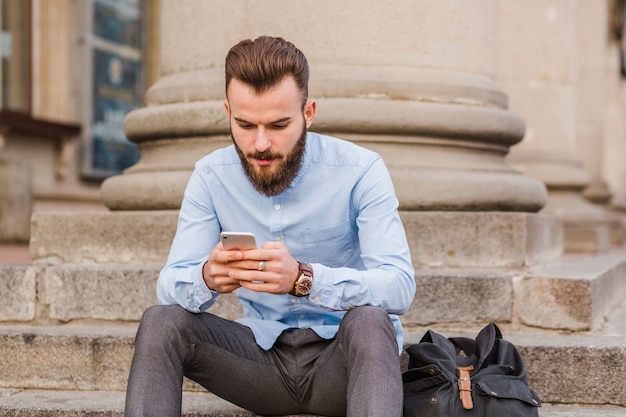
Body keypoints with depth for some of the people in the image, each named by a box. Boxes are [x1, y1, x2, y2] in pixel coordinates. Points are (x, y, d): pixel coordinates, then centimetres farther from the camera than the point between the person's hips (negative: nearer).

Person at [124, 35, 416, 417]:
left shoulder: (360, 171, -14)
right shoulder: (211, 176, -3)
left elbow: (400, 286, -23)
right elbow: (169, 286, -8)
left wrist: (303, 278, -41)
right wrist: (207, 278, -34)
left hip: (342, 356, -3)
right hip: (262, 351, 3)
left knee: (369, 321, -35)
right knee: (161, 323, -19)